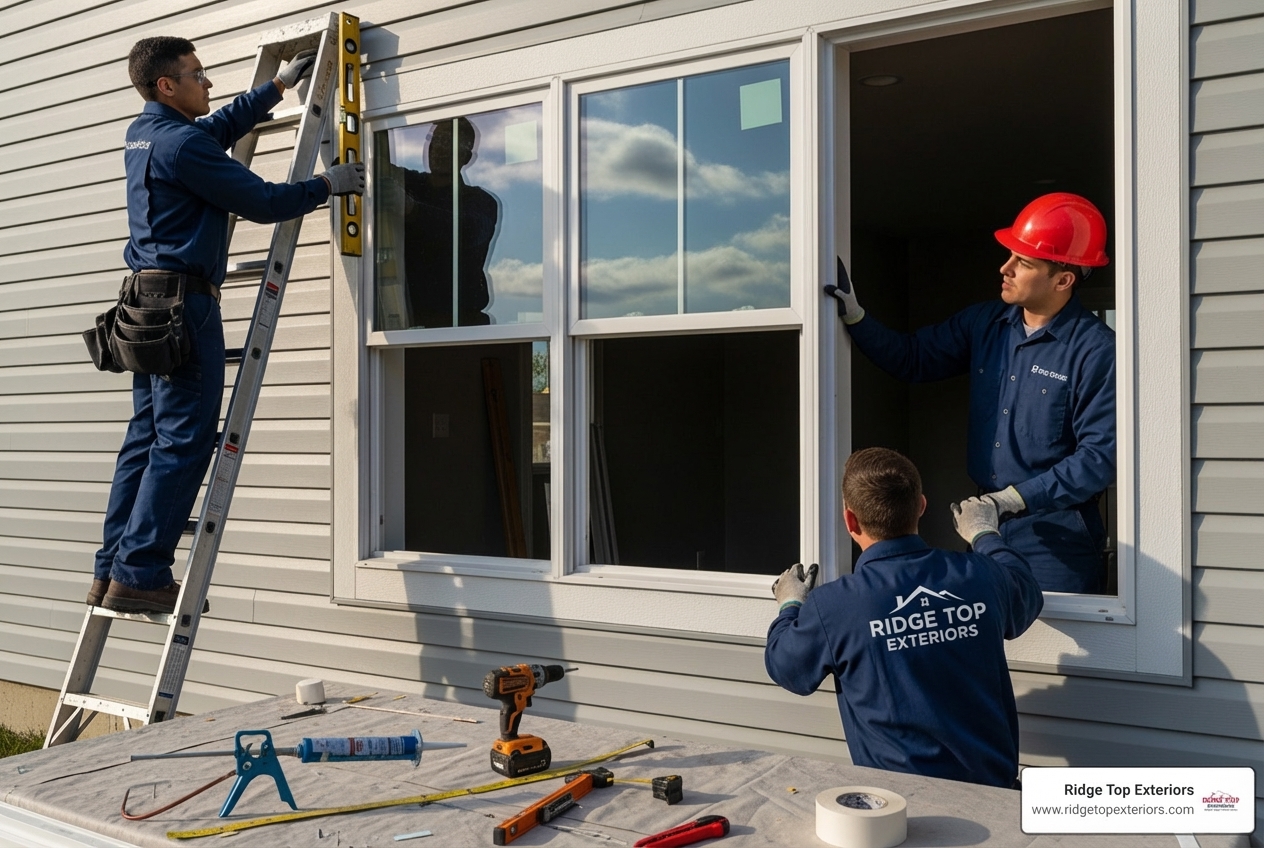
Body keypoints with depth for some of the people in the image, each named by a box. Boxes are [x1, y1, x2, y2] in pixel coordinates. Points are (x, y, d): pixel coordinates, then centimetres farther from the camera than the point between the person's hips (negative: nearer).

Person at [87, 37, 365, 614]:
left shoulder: (143, 135, 17)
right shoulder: (182, 144, -12)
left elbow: (224, 124, 32)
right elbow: (263, 202, -12)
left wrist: (282, 83, 37)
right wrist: (327, 185, 3)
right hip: (184, 300, -10)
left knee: (146, 439, 10)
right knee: (183, 441, -8)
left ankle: (111, 572, 12)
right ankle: (140, 576, -8)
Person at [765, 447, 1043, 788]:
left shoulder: (832, 605, -16)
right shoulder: (982, 575, -6)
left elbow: (784, 667, 6)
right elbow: (1028, 600, 20)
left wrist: (790, 606, 27)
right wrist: (985, 535, 36)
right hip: (995, 787, 4)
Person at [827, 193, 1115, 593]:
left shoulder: (1096, 350, -15)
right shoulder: (984, 323, 4)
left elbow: (1100, 455, -18)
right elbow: (913, 358, 12)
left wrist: (1018, 497, -21)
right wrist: (854, 317, -2)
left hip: (1056, 535, -6)